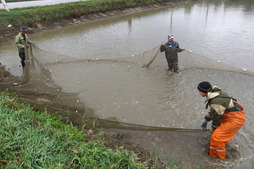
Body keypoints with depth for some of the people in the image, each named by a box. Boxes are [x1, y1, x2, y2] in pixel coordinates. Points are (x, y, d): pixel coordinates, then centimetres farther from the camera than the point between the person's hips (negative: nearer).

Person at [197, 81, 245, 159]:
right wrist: (206, 120, 14)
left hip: (236, 119, -10)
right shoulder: (214, 93, 1)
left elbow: (217, 118, -13)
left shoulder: (215, 103, -28)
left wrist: (214, 128, 6)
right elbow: (213, 110, 14)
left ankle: (218, 156, 14)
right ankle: (224, 141, 54)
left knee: (216, 136, -6)